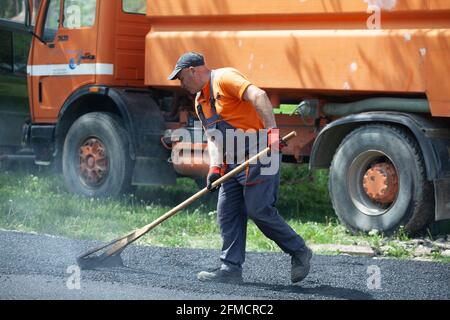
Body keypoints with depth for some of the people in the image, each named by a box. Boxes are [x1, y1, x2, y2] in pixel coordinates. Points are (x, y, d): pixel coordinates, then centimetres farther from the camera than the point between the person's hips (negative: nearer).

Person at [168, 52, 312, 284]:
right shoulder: (200, 101, 19)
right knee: (227, 212, 4)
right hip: (233, 161, 10)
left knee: (259, 210, -11)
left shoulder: (224, 78, -10)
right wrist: (215, 166, -4)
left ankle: (299, 252, 4)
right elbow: (213, 137, 14)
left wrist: (272, 131, -34)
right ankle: (231, 267, 7)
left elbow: (258, 96, -24)